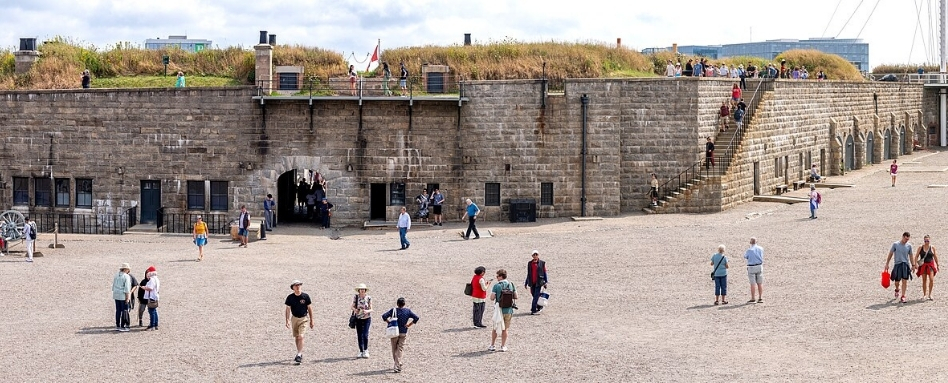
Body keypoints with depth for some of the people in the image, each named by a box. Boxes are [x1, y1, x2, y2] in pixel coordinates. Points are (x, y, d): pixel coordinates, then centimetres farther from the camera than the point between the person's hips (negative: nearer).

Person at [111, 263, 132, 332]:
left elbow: (113, 285, 14)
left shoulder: (116, 275, 9)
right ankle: (122, 326, -1)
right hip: (123, 296, -7)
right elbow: (127, 288, -15)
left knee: (118, 311, 12)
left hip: (116, 296, 7)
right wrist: (127, 297, -13)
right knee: (124, 311, -1)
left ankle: (117, 326, 16)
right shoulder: (126, 276, -12)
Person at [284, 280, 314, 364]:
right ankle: (299, 353, 26)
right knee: (296, 337, 12)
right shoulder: (290, 297, -5)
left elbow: (309, 308, -1)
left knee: (300, 337, -15)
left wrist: (311, 320, 2)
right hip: (294, 318, 3)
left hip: (303, 318, -3)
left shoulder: (305, 296, -9)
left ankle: (299, 355, -15)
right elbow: (288, 309, 0)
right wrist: (287, 321, -9)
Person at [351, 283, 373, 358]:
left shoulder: (368, 298, -4)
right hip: (358, 318, 2)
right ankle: (361, 351, 16)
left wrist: (367, 311, -24)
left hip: (367, 318, -2)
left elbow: (371, 309, -3)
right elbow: (352, 306, 2)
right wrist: (355, 309, -20)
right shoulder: (355, 297, -1)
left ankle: (366, 350, 4)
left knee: (365, 335, -12)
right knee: (359, 335, 5)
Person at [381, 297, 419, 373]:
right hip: (403, 332, 1)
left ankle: (398, 364, 23)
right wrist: (409, 325, -1)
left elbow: (384, 316, -13)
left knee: (394, 349, 14)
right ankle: (397, 366, -6)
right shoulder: (408, 311, -1)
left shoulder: (393, 310, -5)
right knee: (400, 349, 3)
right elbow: (416, 318, -6)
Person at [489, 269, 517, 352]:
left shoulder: (497, 286, -12)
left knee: (495, 329, 13)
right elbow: (516, 297, 3)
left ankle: (492, 346, 18)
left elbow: (492, 298, -15)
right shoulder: (511, 285, 0)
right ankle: (503, 346, 14)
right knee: (504, 329, 12)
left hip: (499, 310, -3)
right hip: (509, 310, 3)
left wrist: (492, 292, 5)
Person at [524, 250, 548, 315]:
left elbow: (545, 273, 5)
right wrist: (526, 282, 16)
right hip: (532, 283, 4)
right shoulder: (529, 263, 10)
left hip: (539, 282, -4)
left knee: (536, 296, -9)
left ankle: (533, 310, -10)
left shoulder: (542, 263, 1)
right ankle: (540, 307, 28)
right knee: (534, 295, 9)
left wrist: (545, 282, 1)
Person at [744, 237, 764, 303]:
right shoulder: (760, 249, 0)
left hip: (751, 267, -4)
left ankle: (753, 299, 0)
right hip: (759, 266, 4)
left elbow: (745, 257, 4)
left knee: (752, 284, -2)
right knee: (760, 283, 7)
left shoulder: (749, 250, -14)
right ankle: (760, 298, 7)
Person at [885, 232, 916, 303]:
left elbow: (911, 256, 15)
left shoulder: (909, 246, 5)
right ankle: (897, 289, 37)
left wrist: (913, 265, 11)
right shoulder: (895, 244, -2)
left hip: (906, 265, 1)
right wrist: (887, 264, 1)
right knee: (897, 281, 3)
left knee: (904, 281, -6)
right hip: (897, 264, -1)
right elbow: (890, 254, 3)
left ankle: (903, 297, -2)